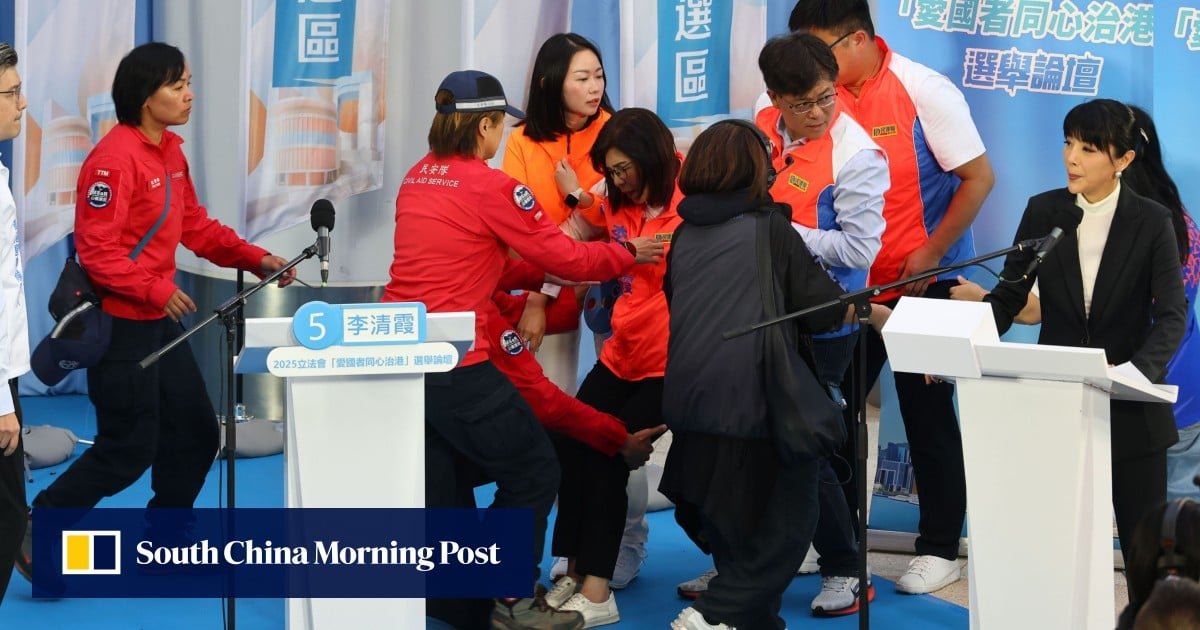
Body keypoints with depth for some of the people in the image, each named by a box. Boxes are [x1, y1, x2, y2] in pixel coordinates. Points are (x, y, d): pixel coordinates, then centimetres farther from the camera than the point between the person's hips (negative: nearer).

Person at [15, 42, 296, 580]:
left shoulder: (171, 152, 8)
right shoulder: (115, 157, -20)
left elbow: (195, 226, 16)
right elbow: (96, 251, -22)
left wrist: (253, 258, 6)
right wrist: (155, 290, -25)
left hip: (159, 322, 9)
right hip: (119, 327, -9)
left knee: (195, 435, 13)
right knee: (127, 452, -2)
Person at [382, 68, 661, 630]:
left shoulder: (417, 178, 12)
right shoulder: (491, 187, -10)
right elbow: (566, 257, -4)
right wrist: (628, 254, 13)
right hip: (453, 362, -8)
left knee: (437, 494, 13)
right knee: (532, 472, 9)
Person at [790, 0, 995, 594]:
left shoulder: (923, 91, -15)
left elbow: (978, 178, -13)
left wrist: (929, 256, -16)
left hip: (923, 281, -5)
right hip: (850, 283, 5)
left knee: (928, 414, 3)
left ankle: (939, 548, 14)